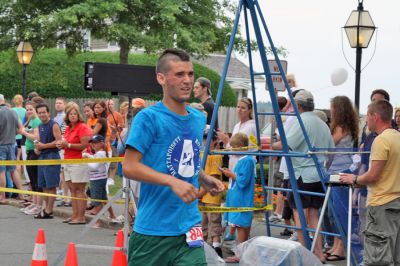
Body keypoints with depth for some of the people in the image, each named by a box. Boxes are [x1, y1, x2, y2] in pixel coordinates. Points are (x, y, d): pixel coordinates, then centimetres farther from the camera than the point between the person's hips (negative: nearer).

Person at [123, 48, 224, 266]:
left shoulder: (199, 119, 11)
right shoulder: (149, 118, -10)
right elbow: (129, 167, -15)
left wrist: (205, 179, 5)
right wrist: (173, 182, -24)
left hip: (189, 227, 5)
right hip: (152, 230, -5)